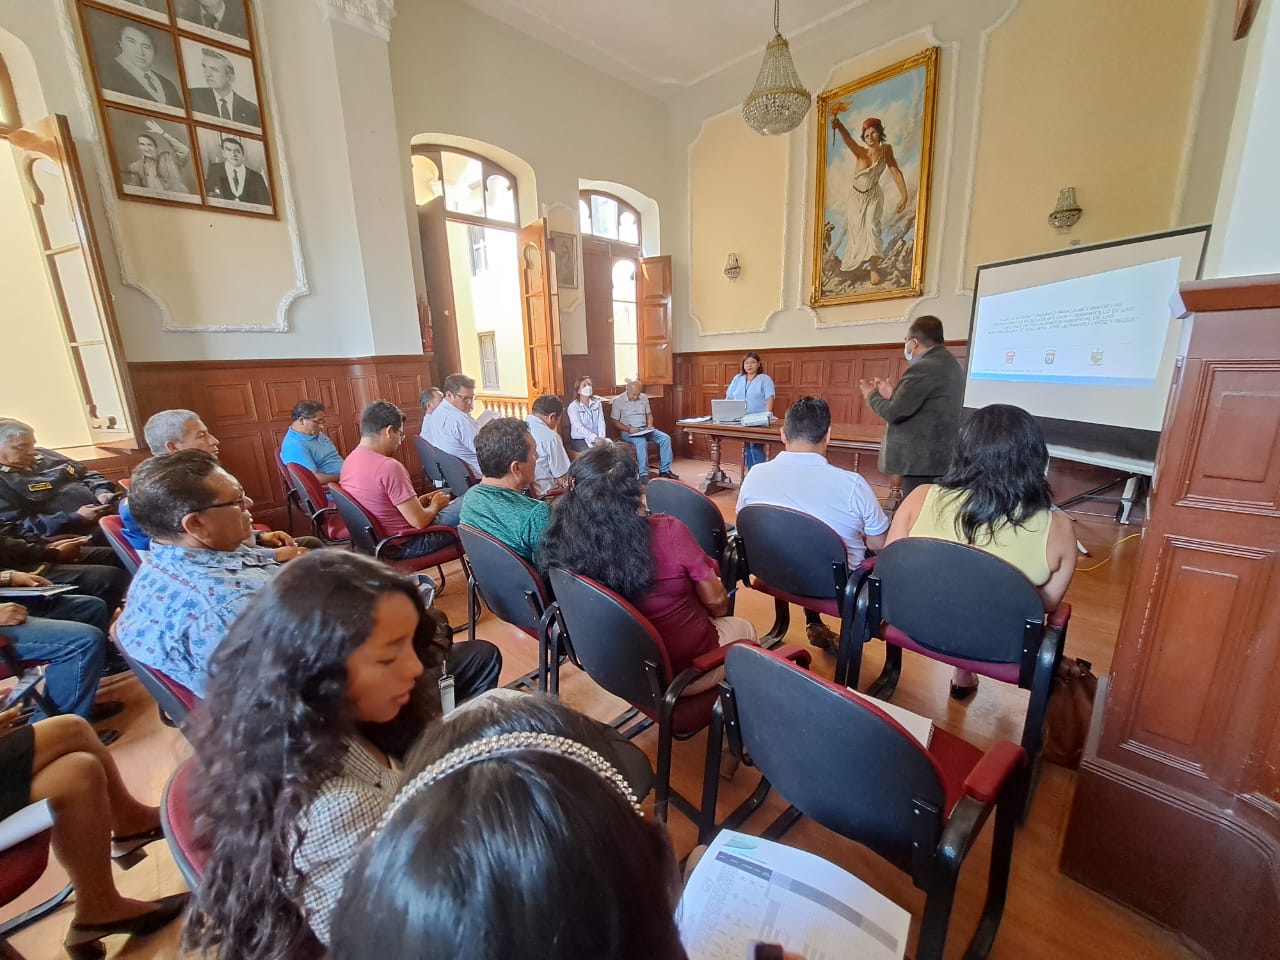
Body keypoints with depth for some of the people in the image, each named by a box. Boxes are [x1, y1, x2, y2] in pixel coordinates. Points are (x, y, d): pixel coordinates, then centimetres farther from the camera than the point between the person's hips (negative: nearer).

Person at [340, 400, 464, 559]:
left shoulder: (350, 460, 1)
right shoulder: (389, 467, -27)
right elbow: (419, 521, -24)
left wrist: (416, 503, 8)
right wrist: (435, 505, -4)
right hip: (406, 545, -9)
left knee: (445, 493, 24)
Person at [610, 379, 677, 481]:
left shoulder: (644, 398, 9)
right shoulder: (618, 401, -5)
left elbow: (649, 414, 19)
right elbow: (615, 421, -4)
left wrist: (650, 425, -2)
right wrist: (628, 429, -19)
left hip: (644, 429, 5)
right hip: (628, 431, -5)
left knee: (665, 438, -16)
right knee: (641, 442, -37)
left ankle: (664, 470, -11)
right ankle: (643, 475, -35)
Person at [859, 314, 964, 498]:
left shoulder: (923, 368, -17)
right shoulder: (951, 364, 15)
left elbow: (893, 413, -17)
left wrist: (872, 395, 0)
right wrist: (892, 394, 18)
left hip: (922, 461, -10)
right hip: (943, 459, 10)